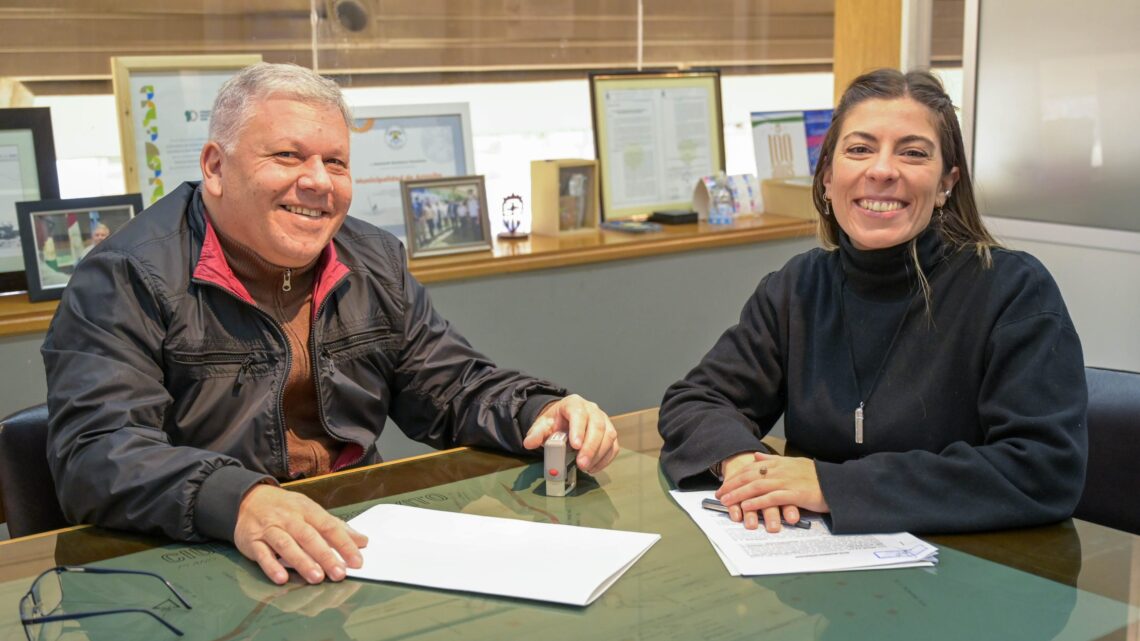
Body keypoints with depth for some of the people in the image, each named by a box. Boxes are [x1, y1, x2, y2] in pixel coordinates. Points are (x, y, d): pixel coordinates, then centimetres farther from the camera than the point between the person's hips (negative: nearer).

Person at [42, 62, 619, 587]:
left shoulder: (376, 262, 15)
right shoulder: (129, 278, -6)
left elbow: (455, 389, 20)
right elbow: (94, 451, -17)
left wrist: (540, 413, -2)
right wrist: (236, 501, -35)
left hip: (360, 543, 5)